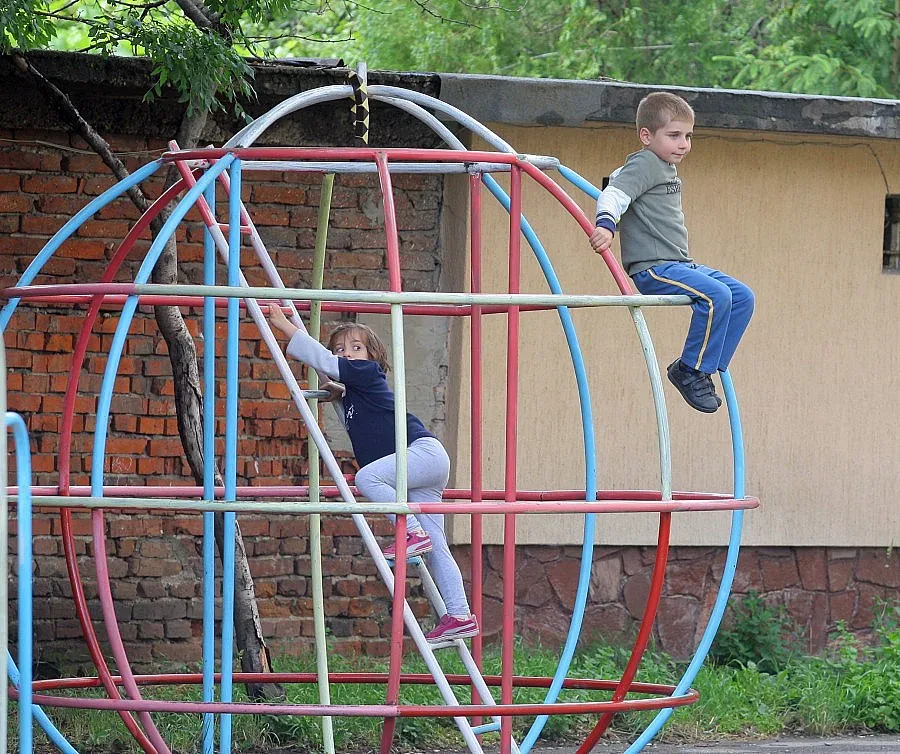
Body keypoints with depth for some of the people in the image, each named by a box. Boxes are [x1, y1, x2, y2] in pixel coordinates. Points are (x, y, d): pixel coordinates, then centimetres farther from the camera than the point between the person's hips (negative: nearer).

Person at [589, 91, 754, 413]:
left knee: (742, 297, 5)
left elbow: (619, 177, 37)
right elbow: (614, 194, -25)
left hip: (680, 265, 10)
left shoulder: (666, 169, 20)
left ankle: (707, 364, 6)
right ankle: (690, 371, -16)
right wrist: (605, 224, -42)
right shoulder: (644, 165, -10)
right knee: (716, 296, -28)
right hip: (653, 268, -10)